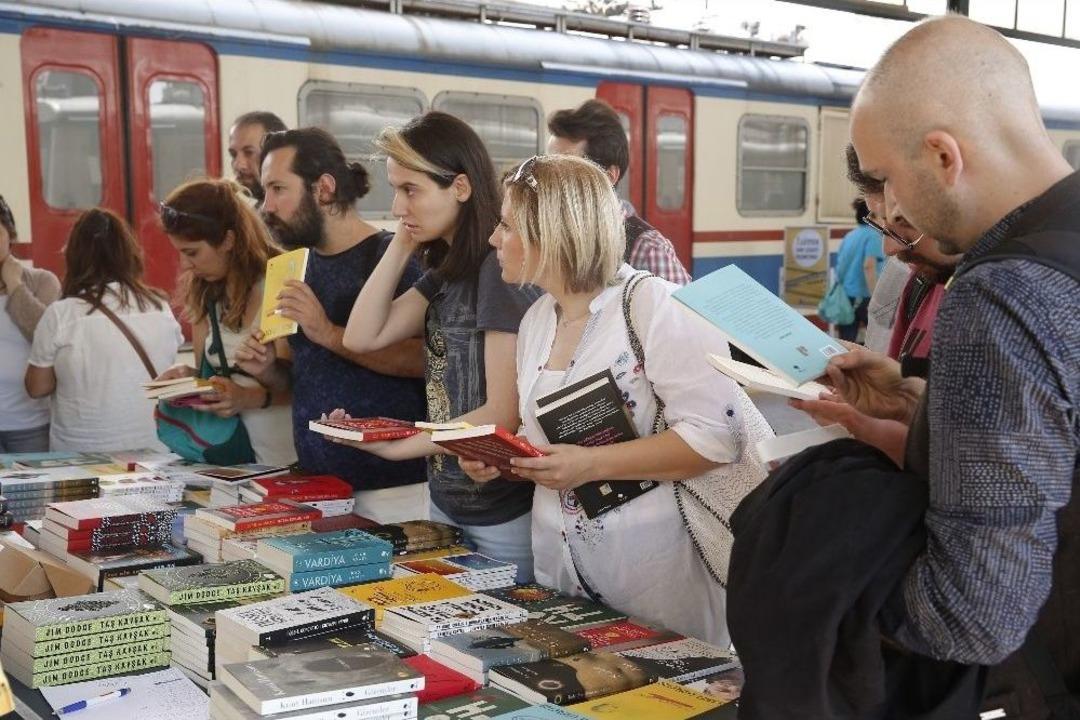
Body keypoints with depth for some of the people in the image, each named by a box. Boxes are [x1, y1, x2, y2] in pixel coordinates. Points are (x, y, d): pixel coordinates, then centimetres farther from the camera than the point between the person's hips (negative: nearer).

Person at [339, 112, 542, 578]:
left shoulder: (503, 266, -18)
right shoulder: (447, 269, 9)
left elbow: (503, 415, -20)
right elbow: (362, 337, 3)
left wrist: (396, 446, -16)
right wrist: (401, 246, 0)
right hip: (447, 502, 8)